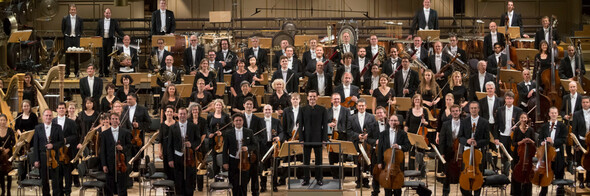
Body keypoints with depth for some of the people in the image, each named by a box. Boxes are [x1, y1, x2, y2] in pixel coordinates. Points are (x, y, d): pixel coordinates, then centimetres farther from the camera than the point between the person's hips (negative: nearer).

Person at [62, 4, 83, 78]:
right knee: (67, 56, 1)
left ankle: (76, 72, 12)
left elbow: (81, 29, 13)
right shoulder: (65, 18, 2)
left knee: (76, 55, 2)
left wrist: (79, 35, 4)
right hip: (68, 38, -1)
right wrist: (65, 35, 3)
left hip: (76, 38, 1)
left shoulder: (79, 19, 4)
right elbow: (63, 29, 9)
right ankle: (67, 72, 6)